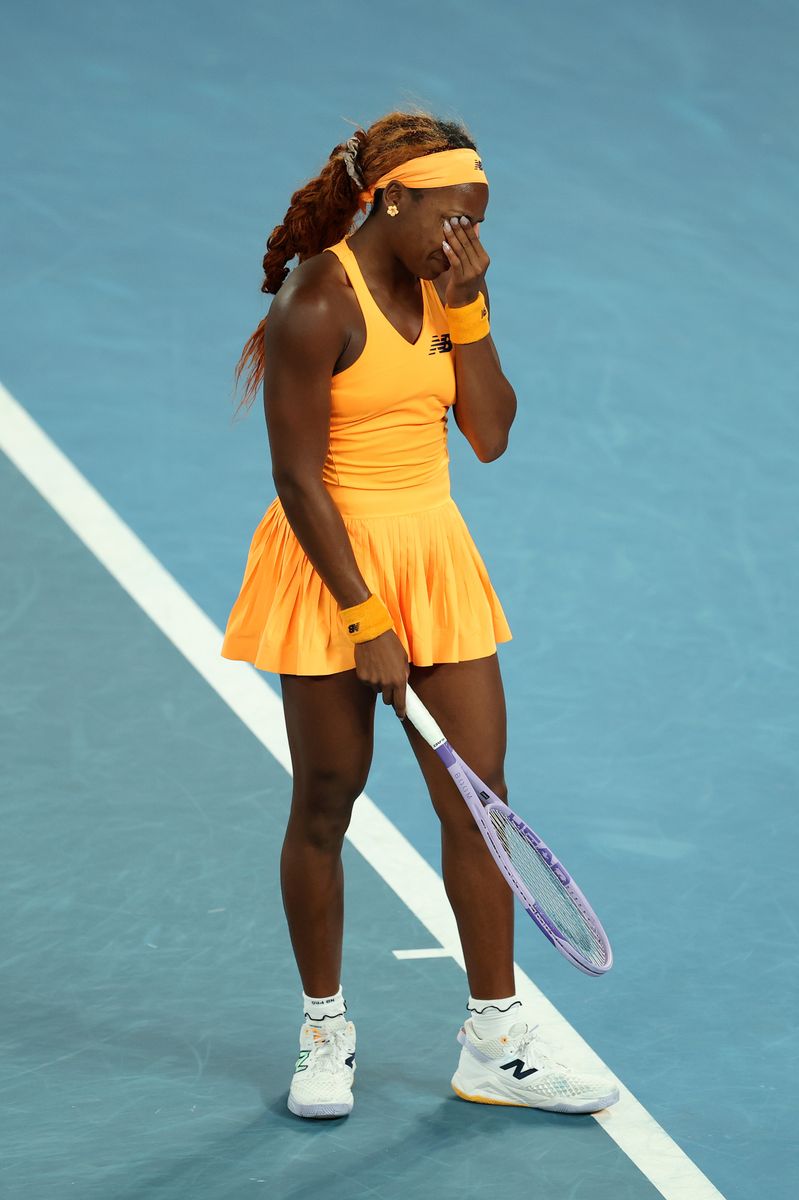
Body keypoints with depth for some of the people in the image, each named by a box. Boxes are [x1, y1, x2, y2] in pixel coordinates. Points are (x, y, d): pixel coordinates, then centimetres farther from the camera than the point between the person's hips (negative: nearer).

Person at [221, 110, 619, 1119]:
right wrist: (367, 619, -18)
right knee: (325, 805, 5)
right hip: (333, 566, -6)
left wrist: (467, 310, -8)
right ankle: (325, 1030, 22)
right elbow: (297, 477, -16)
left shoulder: (441, 288, 6)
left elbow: (490, 433, 2)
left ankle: (495, 1044, 12)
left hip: (435, 558, 6)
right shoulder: (318, 299, -15)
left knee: (477, 799, 4)